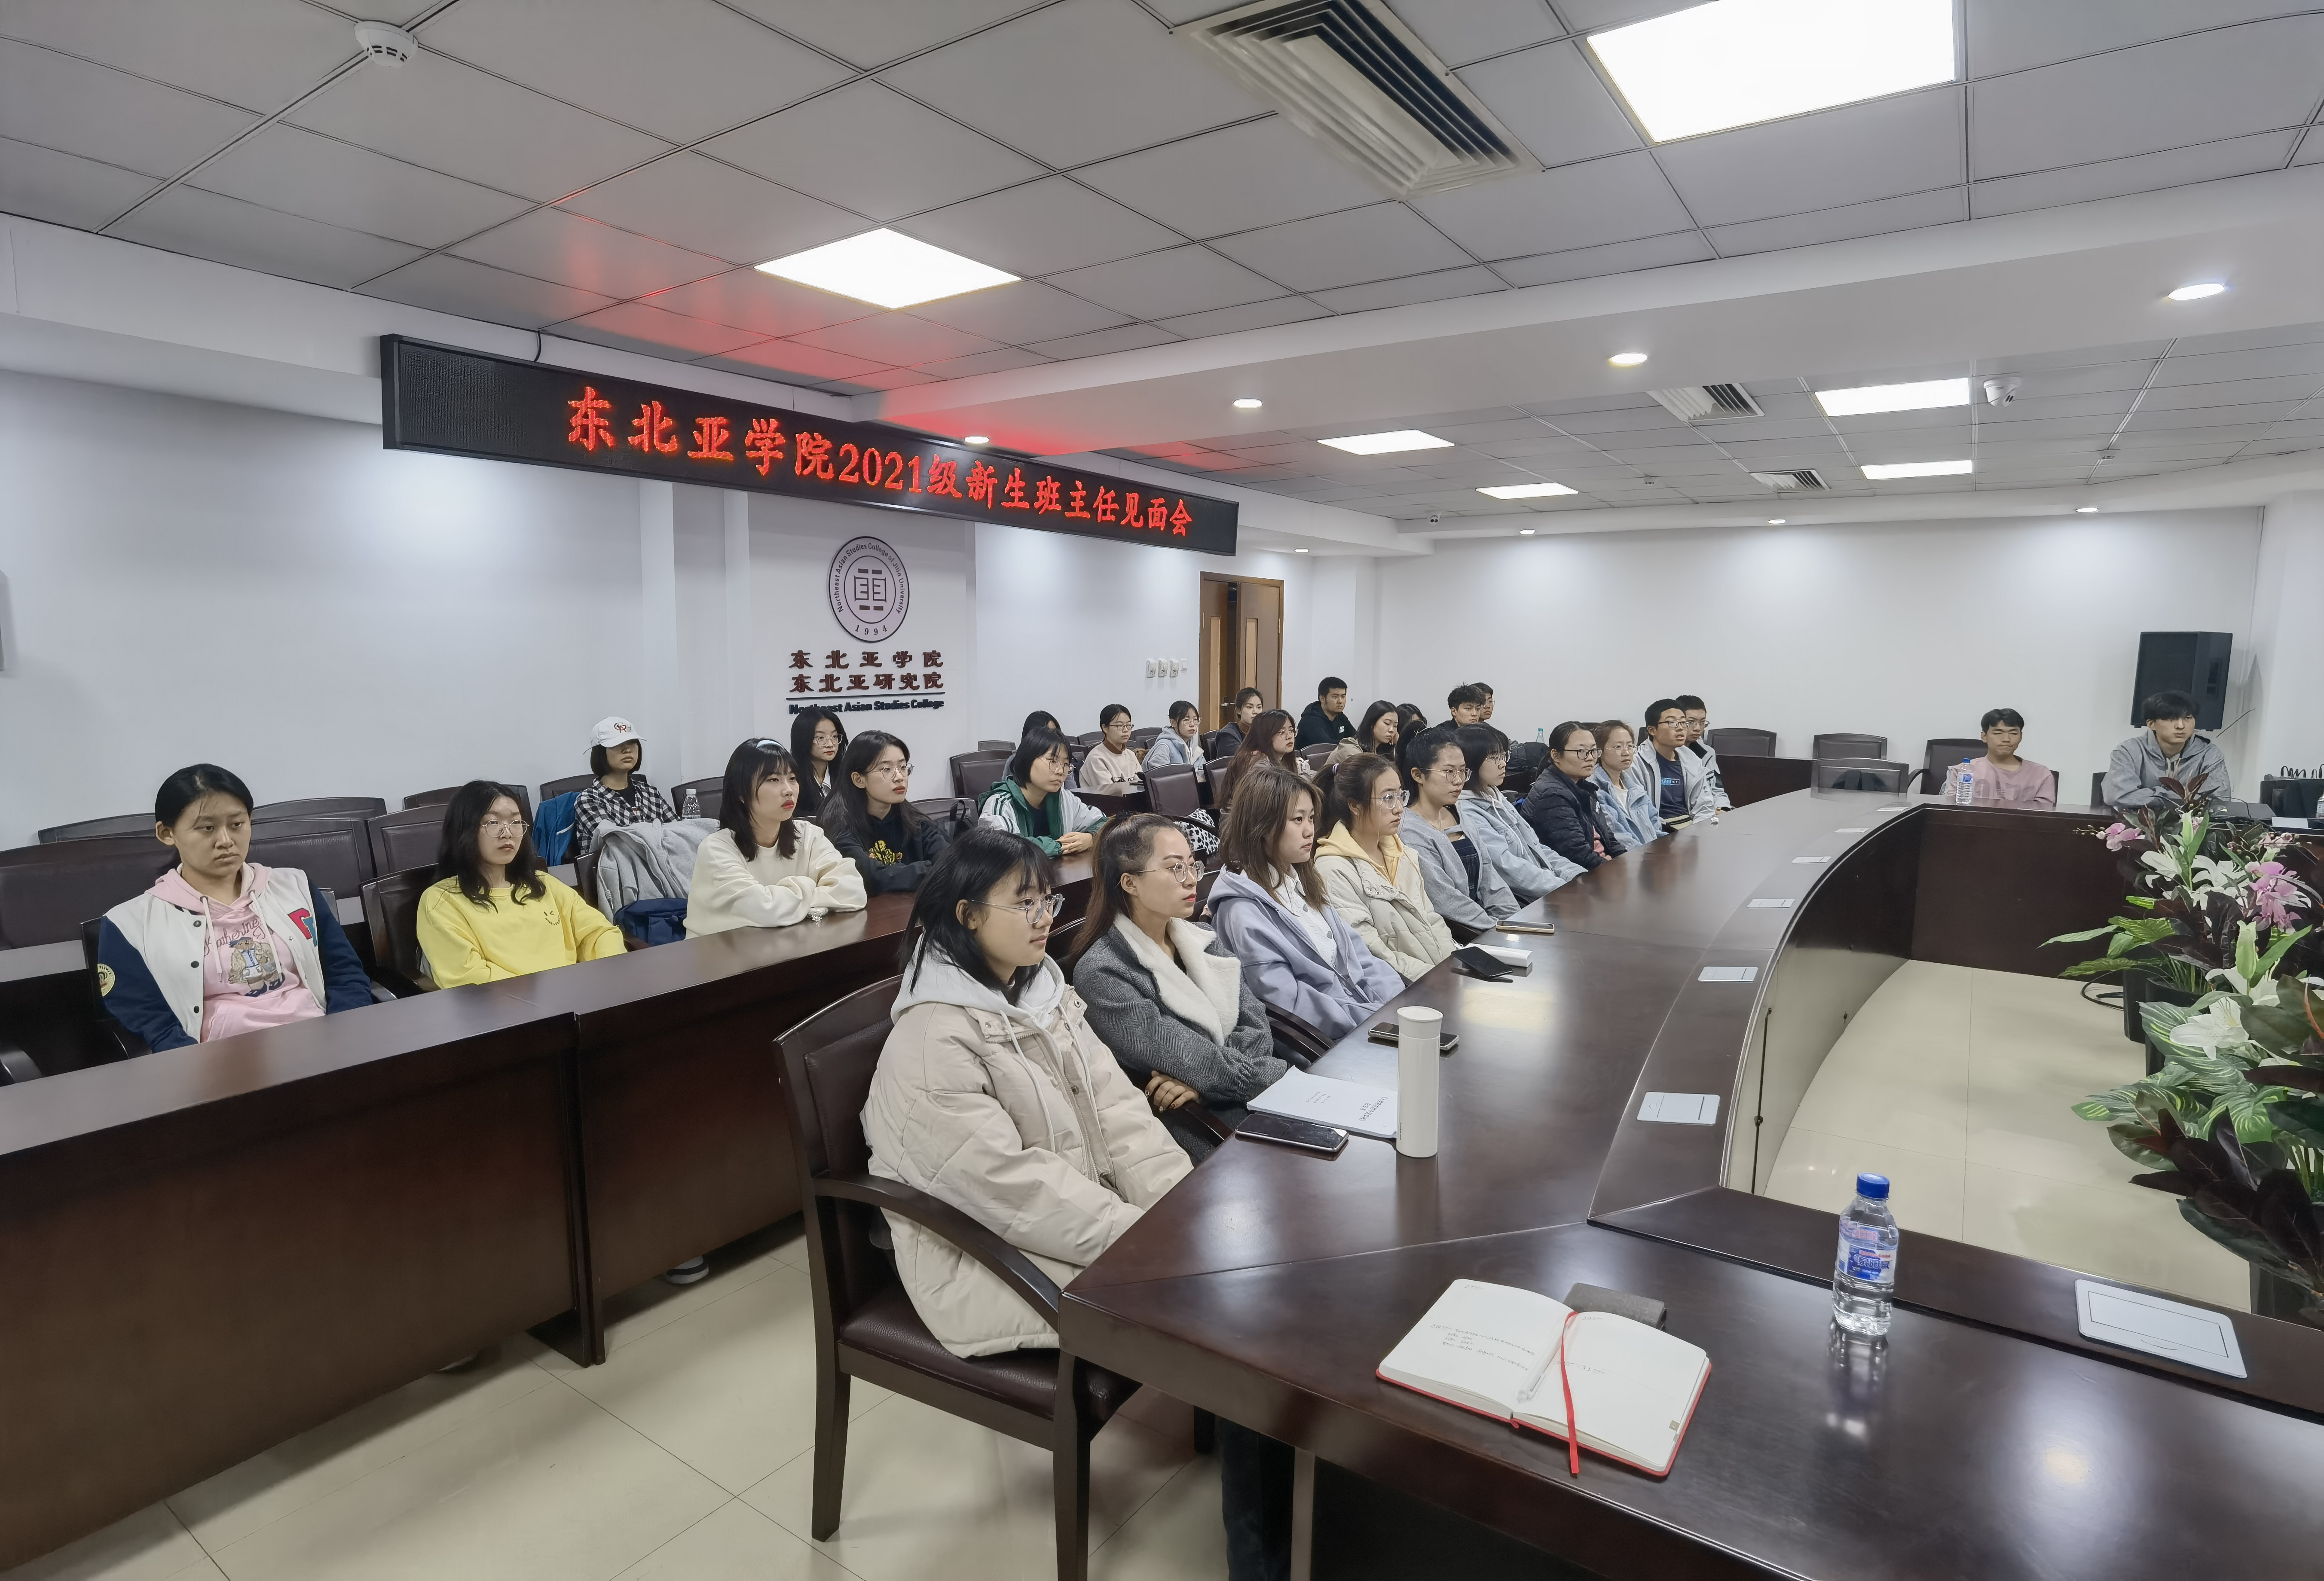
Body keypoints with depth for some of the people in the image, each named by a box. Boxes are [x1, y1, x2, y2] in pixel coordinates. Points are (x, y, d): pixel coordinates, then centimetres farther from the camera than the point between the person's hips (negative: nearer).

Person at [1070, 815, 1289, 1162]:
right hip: (1209, 1135, -6)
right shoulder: (1102, 973, -11)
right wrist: (1290, 1078, -11)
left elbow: (1256, 1028, 3)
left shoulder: (1202, 942, 11)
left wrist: (1203, 1076, -16)